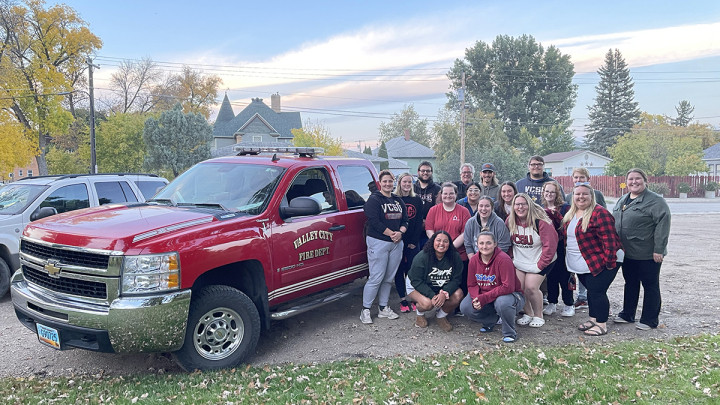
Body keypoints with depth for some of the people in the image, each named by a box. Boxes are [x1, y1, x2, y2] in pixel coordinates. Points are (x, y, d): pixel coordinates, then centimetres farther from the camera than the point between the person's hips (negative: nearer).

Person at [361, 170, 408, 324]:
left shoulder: (398, 200, 15)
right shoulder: (374, 199, -4)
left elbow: (405, 220, 12)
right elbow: (374, 221, -14)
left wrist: (400, 232, -8)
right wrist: (391, 233, -15)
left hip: (396, 243, 6)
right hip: (378, 242, -6)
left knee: (389, 277, 10)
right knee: (376, 277, -8)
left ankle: (383, 308, 21)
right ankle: (365, 310, 2)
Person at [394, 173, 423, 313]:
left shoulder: (417, 200, 8)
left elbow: (419, 222, 4)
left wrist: (414, 241, -4)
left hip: (413, 242, 2)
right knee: (400, 270, 3)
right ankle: (403, 300, 12)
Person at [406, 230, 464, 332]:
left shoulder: (455, 257, -13)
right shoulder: (422, 257, -23)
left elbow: (456, 279, -11)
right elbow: (416, 281, -21)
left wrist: (444, 293, -29)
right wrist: (432, 296, -32)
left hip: (442, 289, 4)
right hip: (417, 287, -4)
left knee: (458, 295, -24)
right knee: (427, 303, -34)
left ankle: (441, 316, 3)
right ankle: (420, 314, 6)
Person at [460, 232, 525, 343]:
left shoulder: (503, 260, -23)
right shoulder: (474, 260, -5)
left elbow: (508, 287, -28)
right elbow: (472, 284, 2)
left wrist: (484, 298, -32)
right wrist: (476, 298, -22)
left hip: (511, 294, -5)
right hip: (483, 295, 6)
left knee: (502, 302, -40)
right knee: (465, 307, -15)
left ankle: (510, 333, -10)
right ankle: (491, 320, 14)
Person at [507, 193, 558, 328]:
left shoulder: (541, 222, -19)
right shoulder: (510, 221, -3)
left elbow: (550, 245, -17)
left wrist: (541, 264, -15)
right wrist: (511, 257, 6)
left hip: (539, 262, -5)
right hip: (519, 261, 5)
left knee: (531, 288, -13)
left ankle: (538, 316, 9)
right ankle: (528, 314, 19)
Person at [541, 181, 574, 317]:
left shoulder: (565, 207, -4)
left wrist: (555, 214, -22)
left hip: (562, 247, -4)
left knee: (564, 275, 0)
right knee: (551, 276, 10)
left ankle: (569, 304, 12)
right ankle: (552, 303, 21)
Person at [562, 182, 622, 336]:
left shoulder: (600, 213, -18)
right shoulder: (571, 214, 9)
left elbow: (609, 239, -21)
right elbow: (566, 236, 18)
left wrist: (609, 261, -22)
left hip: (600, 262, -8)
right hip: (582, 264, 8)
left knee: (597, 291, -4)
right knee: (591, 290, 17)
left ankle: (602, 324, 9)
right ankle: (593, 319, 29)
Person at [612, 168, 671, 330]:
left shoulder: (656, 201, -11)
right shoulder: (622, 201, 12)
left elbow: (662, 224, -18)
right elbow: (614, 223, 20)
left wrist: (658, 249, -21)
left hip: (648, 255, -7)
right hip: (627, 253, 7)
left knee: (650, 286, 5)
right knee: (630, 284, 17)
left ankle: (649, 320, 14)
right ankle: (627, 314, 29)